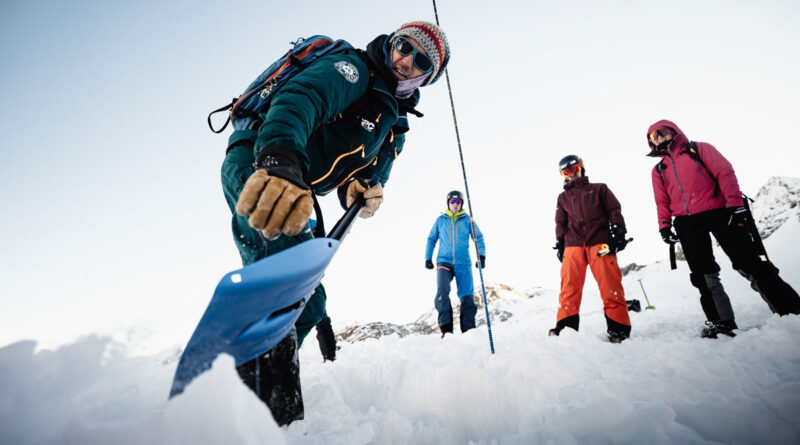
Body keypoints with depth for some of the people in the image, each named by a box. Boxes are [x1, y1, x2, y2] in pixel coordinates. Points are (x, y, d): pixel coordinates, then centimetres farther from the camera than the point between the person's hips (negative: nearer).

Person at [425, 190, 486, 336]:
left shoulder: (467, 219, 8)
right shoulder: (441, 220, 11)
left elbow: (478, 238, 10)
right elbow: (431, 239, 18)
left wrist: (481, 255, -4)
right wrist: (428, 257, 9)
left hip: (463, 263, 0)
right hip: (444, 261, 0)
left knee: (467, 297, -6)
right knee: (442, 291, -21)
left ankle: (469, 331, 3)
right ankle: (446, 327, -17)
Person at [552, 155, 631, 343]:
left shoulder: (599, 189, 18)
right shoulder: (563, 197, 25)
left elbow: (614, 210, 10)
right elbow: (561, 223, 23)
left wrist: (619, 232, -3)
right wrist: (560, 245, 12)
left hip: (600, 242, -2)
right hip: (573, 245, 2)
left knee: (610, 284, -9)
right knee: (570, 285, -8)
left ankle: (618, 327, -4)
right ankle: (566, 325, -7)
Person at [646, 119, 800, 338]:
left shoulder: (699, 149, 9)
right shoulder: (659, 170, 19)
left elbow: (725, 172, -1)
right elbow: (662, 202, 17)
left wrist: (735, 203, -13)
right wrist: (664, 225, 3)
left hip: (717, 211, -3)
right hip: (686, 222, 3)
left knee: (748, 262, -7)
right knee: (702, 274, -1)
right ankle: (721, 321, 5)